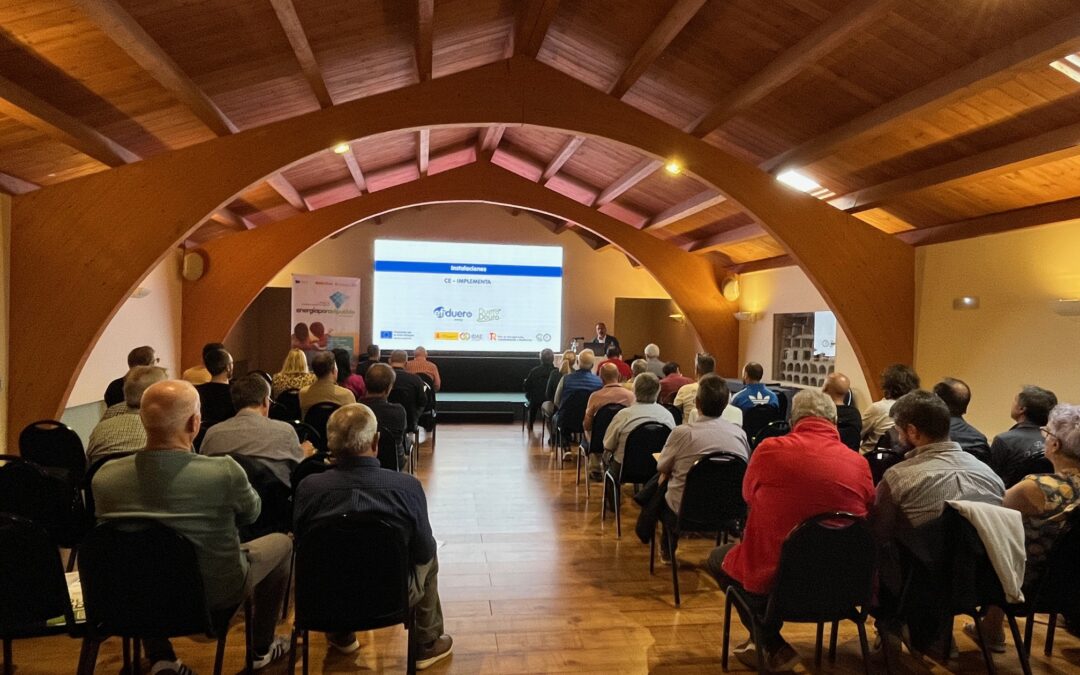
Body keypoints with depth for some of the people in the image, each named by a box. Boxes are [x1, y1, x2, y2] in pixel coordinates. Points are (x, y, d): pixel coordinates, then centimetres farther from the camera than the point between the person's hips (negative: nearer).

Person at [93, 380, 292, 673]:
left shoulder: (104, 477, -20)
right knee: (281, 542, 21)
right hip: (217, 593, -3)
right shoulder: (224, 472, -32)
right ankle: (262, 648, 34)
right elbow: (251, 514, -9)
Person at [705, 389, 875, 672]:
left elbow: (748, 495, 6)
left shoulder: (770, 449, -13)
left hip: (773, 581, -4)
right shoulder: (859, 463, -8)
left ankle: (774, 647, 21)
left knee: (718, 557, 26)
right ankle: (768, 641, 34)